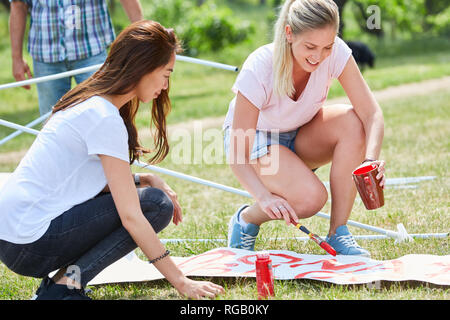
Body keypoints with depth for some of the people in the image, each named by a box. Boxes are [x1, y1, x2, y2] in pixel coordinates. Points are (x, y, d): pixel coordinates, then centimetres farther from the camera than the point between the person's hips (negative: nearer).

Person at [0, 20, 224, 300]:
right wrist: (181, 282, -14)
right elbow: (131, 217, -18)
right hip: (27, 247, -9)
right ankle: (67, 284, -10)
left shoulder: (90, 101, 12)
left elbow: (101, 180, 21)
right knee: (156, 205, -8)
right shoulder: (106, 119, -17)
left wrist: (145, 179, 3)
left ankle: (66, 276, 6)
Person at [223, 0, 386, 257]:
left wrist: (371, 160, -46)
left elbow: (372, 113, -26)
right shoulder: (259, 69, -33)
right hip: (255, 138, -4)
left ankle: (338, 234, -19)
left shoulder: (335, 52, -24)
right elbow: (238, 155, -31)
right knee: (310, 197, -31)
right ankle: (245, 220, 2)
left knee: (352, 121, -28)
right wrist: (264, 197, -49)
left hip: (301, 134, 4)